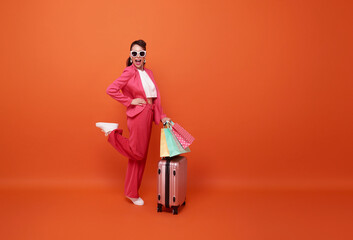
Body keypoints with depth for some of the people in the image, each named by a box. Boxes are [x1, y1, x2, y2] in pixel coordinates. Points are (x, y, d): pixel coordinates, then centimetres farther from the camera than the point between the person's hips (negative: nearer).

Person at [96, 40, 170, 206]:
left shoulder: (148, 73, 14)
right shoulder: (129, 72, -7)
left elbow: (155, 97, 15)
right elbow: (111, 90, -15)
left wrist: (161, 116, 8)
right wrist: (130, 101, -12)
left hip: (148, 115, 8)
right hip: (138, 115, -7)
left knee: (139, 155, 12)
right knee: (137, 153, -3)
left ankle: (132, 193, 24)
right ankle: (112, 131, 12)